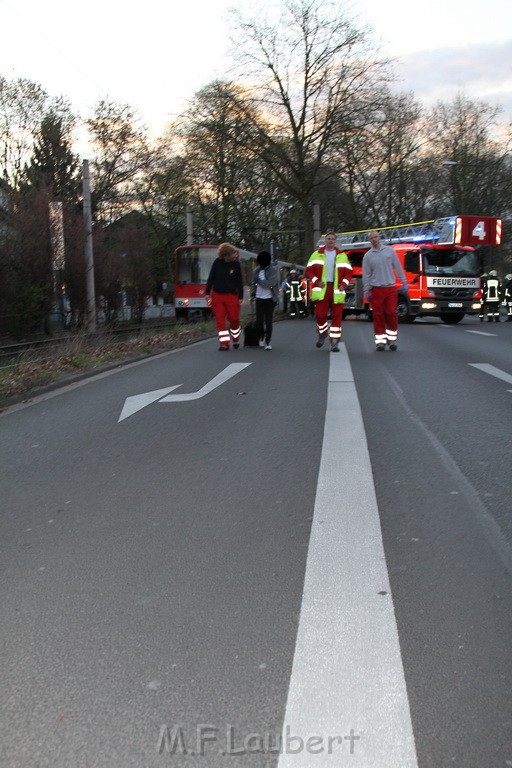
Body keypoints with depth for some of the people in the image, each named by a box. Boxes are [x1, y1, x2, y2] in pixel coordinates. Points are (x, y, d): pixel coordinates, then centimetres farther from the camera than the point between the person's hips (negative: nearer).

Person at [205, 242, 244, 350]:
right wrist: (207, 293, 1)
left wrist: (240, 296, -1)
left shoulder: (236, 264, -5)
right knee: (220, 320, -2)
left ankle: (236, 340, 27)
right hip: (217, 295, 1)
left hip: (231, 296, -1)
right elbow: (211, 278, 2)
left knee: (234, 319, 4)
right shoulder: (217, 262, -5)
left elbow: (240, 282, 0)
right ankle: (224, 344, 2)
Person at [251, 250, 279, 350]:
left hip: (270, 299, -4)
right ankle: (262, 336, 30)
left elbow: (269, 284, -20)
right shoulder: (257, 270, 6)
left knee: (268, 322, -2)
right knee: (259, 321, 4)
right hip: (259, 298, 4)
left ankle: (268, 342, 6)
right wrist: (253, 294, 12)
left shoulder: (273, 270, -10)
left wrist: (259, 281, -8)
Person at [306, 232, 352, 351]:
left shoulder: (342, 256, 13)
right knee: (320, 314, -4)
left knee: (337, 316, -2)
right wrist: (316, 281, -8)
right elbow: (309, 270, 6)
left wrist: (344, 284, -5)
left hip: (337, 289, 1)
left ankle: (334, 341, 3)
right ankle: (322, 333, 24)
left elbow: (348, 272, 12)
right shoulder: (316, 255, 9)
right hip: (321, 289, -1)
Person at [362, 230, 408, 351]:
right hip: (376, 289, 0)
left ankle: (392, 339, 8)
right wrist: (366, 291, 3)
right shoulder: (367, 256, 4)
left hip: (391, 288, 0)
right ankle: (380, 341, 5)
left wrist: (404, 282, 6)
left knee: (391, 313, -3)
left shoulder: (389, 250, 5)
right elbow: (366, 275, 5)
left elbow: (398, 267, 8)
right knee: (378, 315, -1)